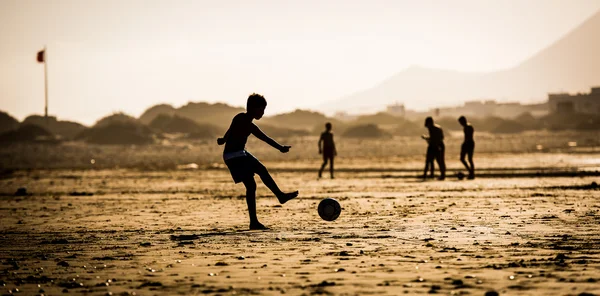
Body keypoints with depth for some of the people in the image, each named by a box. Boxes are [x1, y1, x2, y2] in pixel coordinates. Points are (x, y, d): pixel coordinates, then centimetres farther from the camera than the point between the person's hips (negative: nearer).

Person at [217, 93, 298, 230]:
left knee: (262, 171, 25)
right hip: (233, 156, -10)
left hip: (241, 154, 10)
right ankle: (253, 222, -10)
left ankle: (280, 195, 46)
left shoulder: (251, 126, 15)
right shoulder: (240, 119, -14)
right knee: (251, 185, -12)